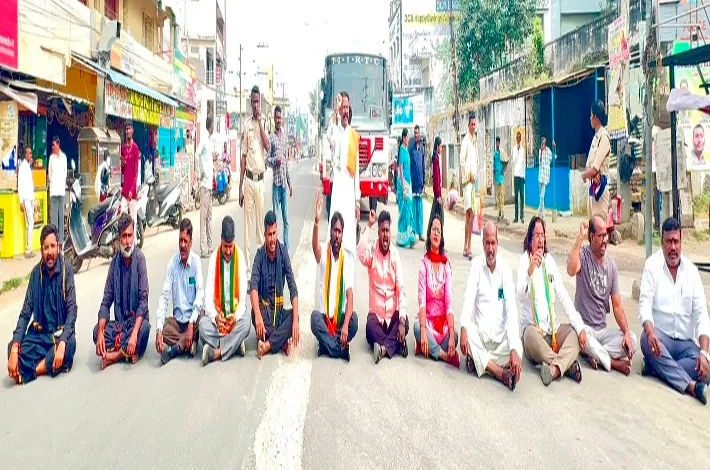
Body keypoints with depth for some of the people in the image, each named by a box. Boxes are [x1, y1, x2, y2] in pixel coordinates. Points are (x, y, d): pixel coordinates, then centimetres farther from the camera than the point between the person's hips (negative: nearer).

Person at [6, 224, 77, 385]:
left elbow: (72, 310, -15)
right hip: (39, 333, 2)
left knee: (69, 345, -34)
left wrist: (62, 343, -31)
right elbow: (25, 313, -3)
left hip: (60, 332, -2)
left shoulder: (66, 271, -9)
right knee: (12, 348, -24)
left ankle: (29, 370, -18)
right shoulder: (36, 272, -1)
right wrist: (14, 348, -18)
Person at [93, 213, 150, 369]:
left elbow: (143, 299, -17)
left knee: (145, 328, -34)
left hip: (137, 319, -3)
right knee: (96, 331, -22)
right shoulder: (115, 262, 1)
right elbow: (106, 301, -1)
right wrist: (100, 332, -19)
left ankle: (114, 355, -18)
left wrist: (134, 333, -31)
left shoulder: (139, 258, -11)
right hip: (119, 322, 3)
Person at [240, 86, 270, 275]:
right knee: (248, 223, 1)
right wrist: (240, 187, -1)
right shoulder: (246, 126, 3)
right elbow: (243, 157, 2)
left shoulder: (263, 124, 6)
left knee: (260, 221, 8)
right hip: (248, 179, -1)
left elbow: (268, 147, -12)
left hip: (260, 179, 1)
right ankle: (247, 268, 7)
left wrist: (260, 123, -13)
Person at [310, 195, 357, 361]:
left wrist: (345, 324, -23)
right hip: (324, 316, -1)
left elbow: (349, 295, -10)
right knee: (314, 317, -32)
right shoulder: (323, 251, -2)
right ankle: (341, 348, -20)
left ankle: (327, 344, -14)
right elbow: (314, 246, -30)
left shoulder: (348, 258, -2)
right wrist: (316, 221, -47)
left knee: (354, 319, -29)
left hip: (340, 317, 1)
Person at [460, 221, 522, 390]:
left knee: (518, 350, -28)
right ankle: (501, 373, -26)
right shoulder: (476, 264, -2)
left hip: (501, 334, 0)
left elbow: (511, 308, -13)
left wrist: (514, 349, -26)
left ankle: (479, 361, -11)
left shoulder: (505, 267, -3)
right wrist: (463, 328, -34)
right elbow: (469, 298, -14)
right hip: (480, 331, 0)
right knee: (468, 332, -33)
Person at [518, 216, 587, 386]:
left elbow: (564, 296, 7)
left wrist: (580, 327, -5)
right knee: (530, 335, -35)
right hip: (532, 327, -5)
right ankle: (567, 364, -26)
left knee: (574, 332, -20)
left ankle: (554, 369, -37)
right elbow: (520, 297, -20)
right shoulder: (524, 261, -3)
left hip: (553, 329, 5)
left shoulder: (550, 261, 12)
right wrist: (530, 271, -38)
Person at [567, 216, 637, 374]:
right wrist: (580, 238, -28)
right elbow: (571, 270, -34)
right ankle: (612, 362, -16)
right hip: (584, 327, -5)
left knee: (632, 340, -17)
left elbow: (617, 306, 6)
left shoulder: (611, 264, 5)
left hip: (603, 330, 5)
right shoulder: (583, 254, -6)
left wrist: (626, 333, -9)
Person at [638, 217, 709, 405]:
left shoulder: (692, 271, 6)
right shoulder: (652, 266, -2)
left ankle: (655, 367, -18)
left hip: (686, 342, 2)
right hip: (660, 336, -2)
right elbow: (645, 303, -11)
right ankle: (690, 385, -36)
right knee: (646, 339, -37)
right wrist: (650, 333, -33)